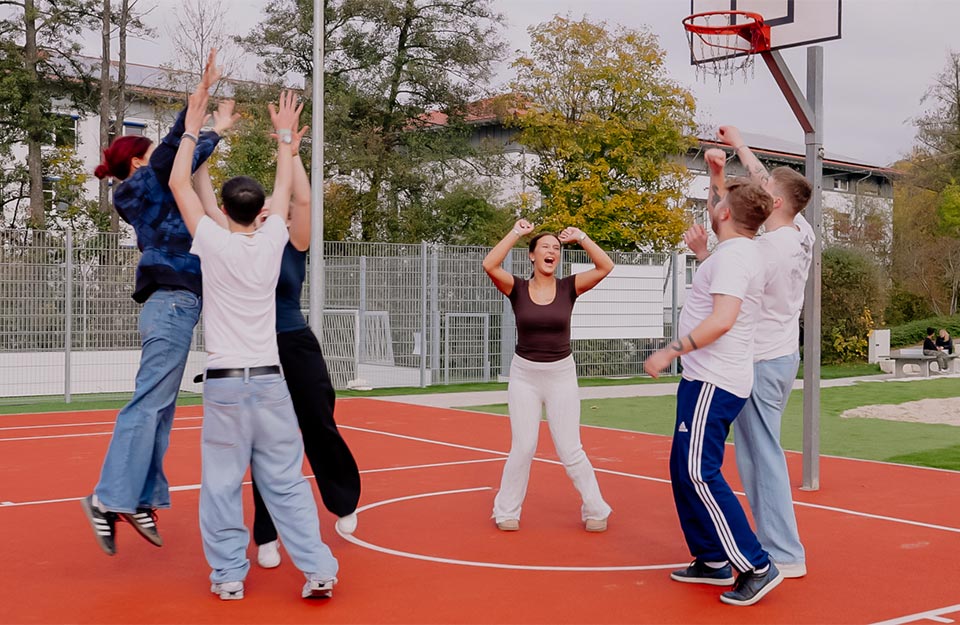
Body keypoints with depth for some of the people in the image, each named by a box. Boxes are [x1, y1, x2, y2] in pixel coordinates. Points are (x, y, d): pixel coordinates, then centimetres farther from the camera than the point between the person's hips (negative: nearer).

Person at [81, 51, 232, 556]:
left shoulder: (153, 194, 23)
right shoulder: (143, 184, 0)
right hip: (172, 305, -10)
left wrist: (215, 133, 43)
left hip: (169, 307, 10)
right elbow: (173, 147, -14)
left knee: (159, 408, 6)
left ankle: (144, 499, 6)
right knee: (149, 404, -15)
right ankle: (110, 498, -19)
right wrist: (199, 97, -14)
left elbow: (183, 161, 36)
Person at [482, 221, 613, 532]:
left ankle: (595, 510, 18)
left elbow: (605, 267, -15)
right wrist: (516, 233, -19)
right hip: (524, 374, 0)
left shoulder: (568, 287, -3)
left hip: (561, 373, 0)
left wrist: (581, 237, -15)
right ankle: (506, 511, 19)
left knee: (569, 449, 1)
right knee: (523, 447, 1)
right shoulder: (517, 289, -4)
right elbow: (489, 265, -22)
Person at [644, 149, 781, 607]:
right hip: (708, 379, 10)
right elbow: (721, 210, 37)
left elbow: (722, 319, -28)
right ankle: (713, 560, 20)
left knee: (699, 473, -12)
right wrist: (716, 172, 32)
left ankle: (756, 568, -11)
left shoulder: (733, 255, -16)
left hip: (712, 382, -10)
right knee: (685, 470, 14)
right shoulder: (740, 249, 14)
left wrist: (670, 351, -24)